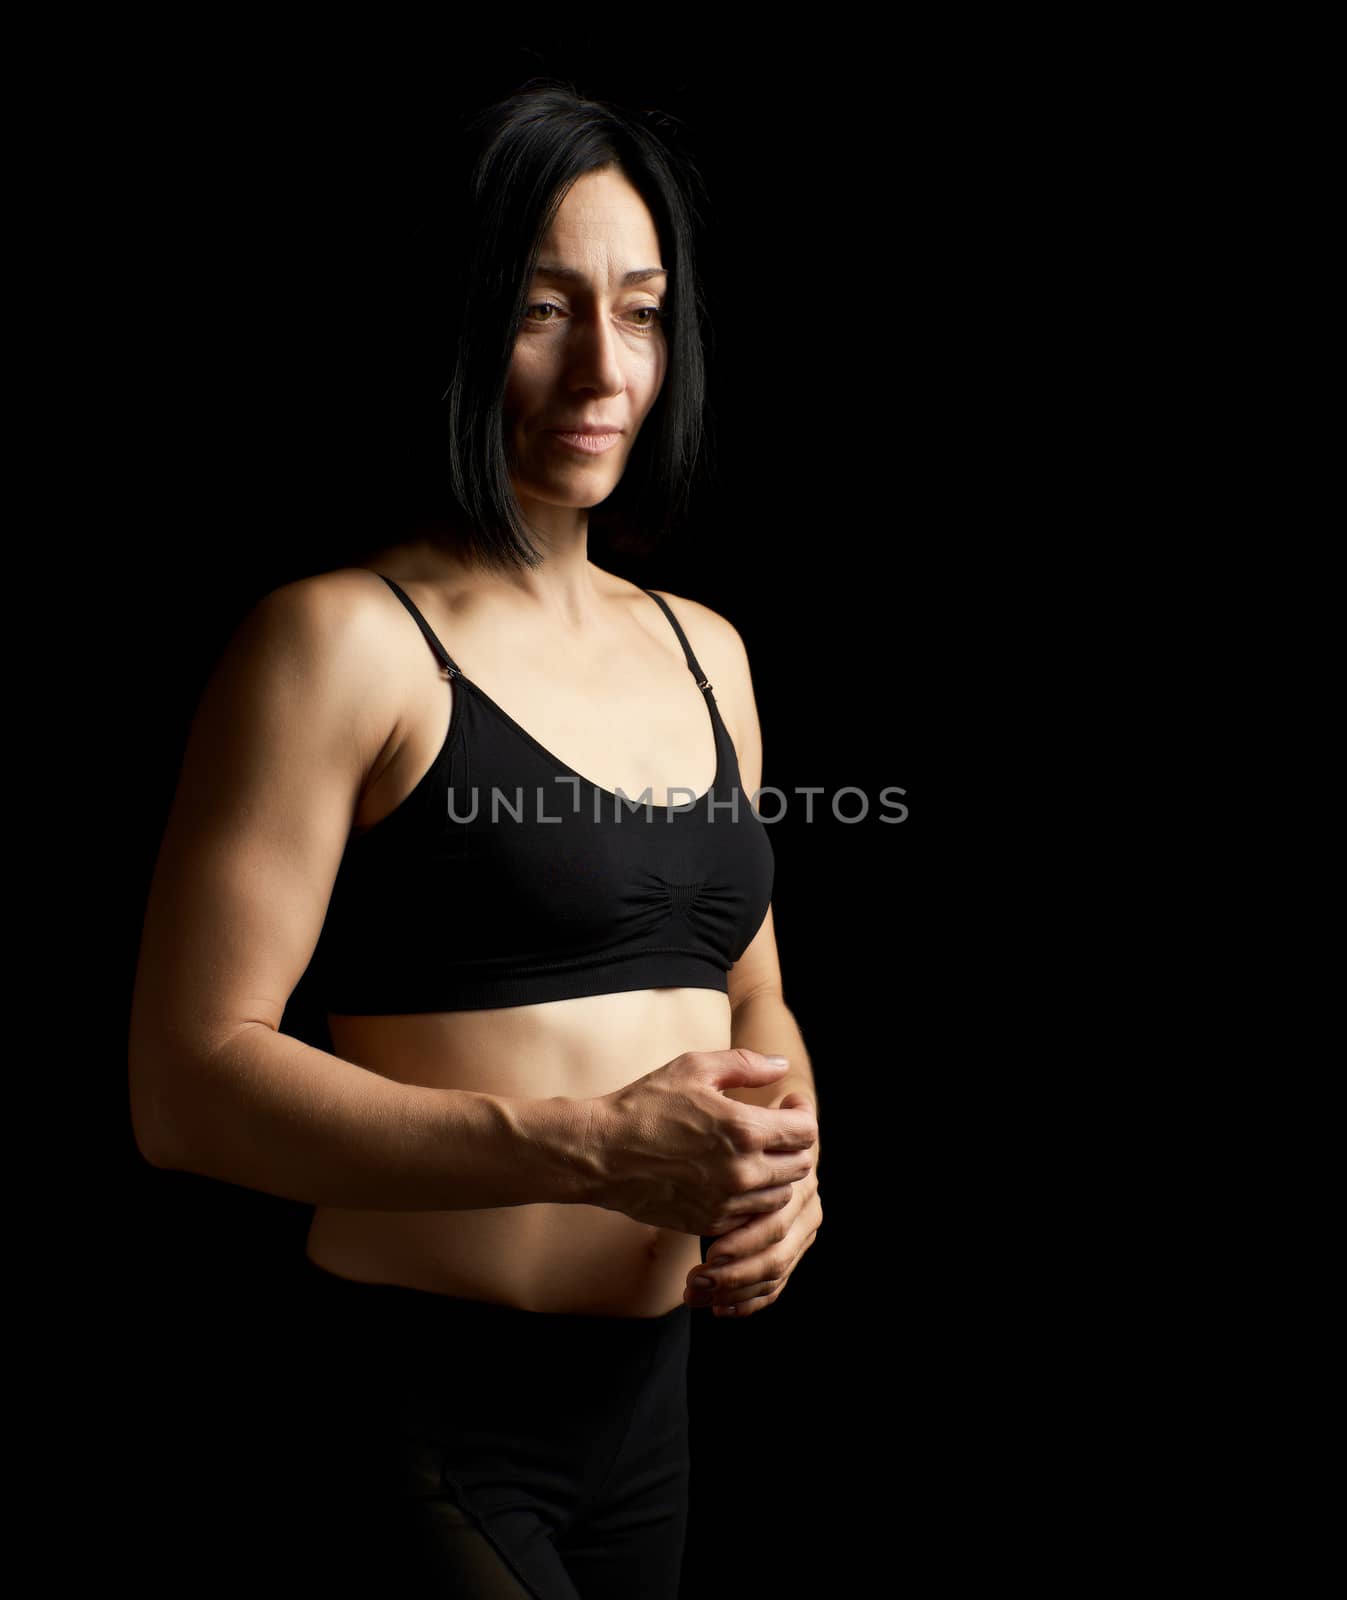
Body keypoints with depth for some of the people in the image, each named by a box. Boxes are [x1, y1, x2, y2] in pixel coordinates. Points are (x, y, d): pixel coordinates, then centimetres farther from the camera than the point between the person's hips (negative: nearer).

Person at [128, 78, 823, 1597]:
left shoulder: (706, 648, 9)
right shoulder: (342, 638, -13)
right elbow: (188, 1080, -18)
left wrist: (781, 1154, -5)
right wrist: (592, 1147, -26)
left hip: (651, 1403, 7)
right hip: (421, 1413, -6)